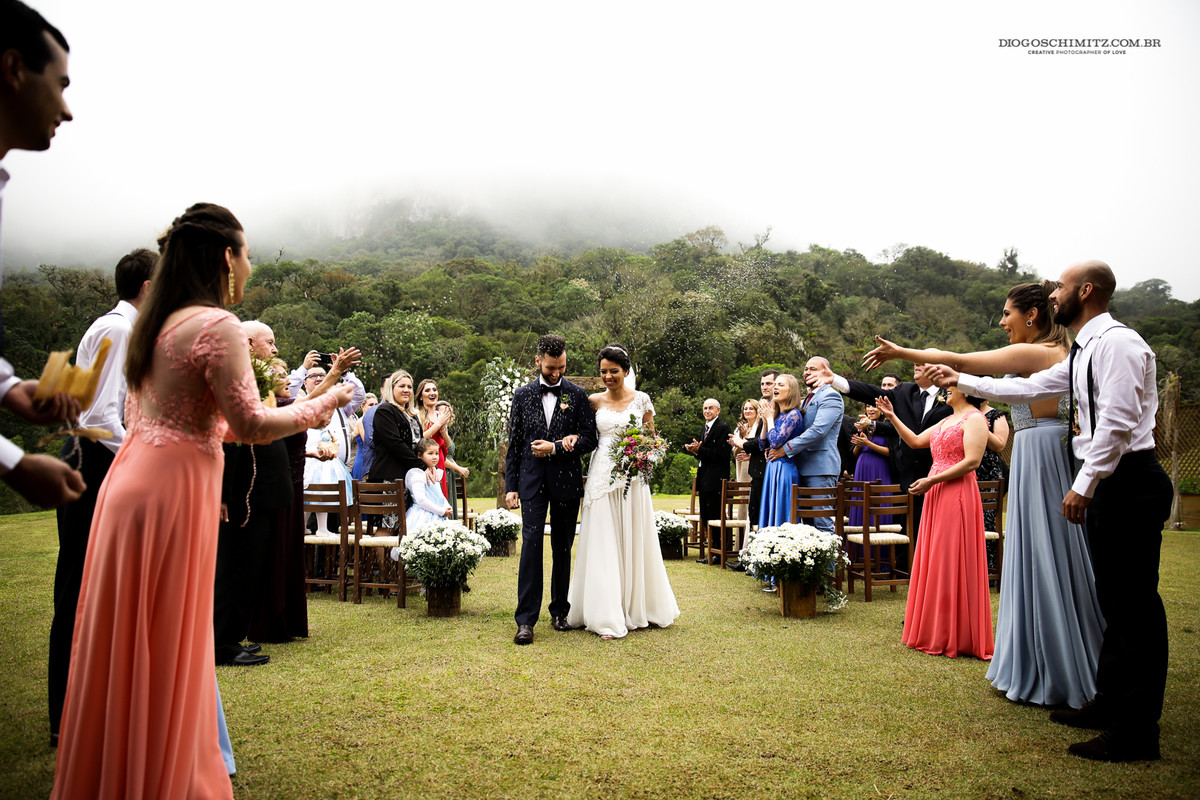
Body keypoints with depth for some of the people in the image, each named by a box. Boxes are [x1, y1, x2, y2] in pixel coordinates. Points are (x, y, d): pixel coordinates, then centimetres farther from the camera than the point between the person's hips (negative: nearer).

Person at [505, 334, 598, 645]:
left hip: (566, 481, 0)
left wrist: (555, 448, -13)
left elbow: (589, 440, 0)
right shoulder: (523, 394, 7)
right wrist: (511, 486, 2)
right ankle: (526, 620, -7)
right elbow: (514, 443, 7)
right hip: (532, 480, 0)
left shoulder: (578, 395, 3)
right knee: (531, 544, -9)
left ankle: (560, 611, 23)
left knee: (563, 549, 9)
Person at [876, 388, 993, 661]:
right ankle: (938, 633, 20)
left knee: (950, 562, -5)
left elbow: (972, 461, -18)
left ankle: (956, 637, 6)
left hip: (957, 494, -9)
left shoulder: (974, 418, -9)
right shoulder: (947, 421, 19)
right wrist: (892, 416, 19)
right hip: (936, 495, 9)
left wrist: (932, 480, -18)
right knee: (933, 562, 11)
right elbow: (916, 441, 24)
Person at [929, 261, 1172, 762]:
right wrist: (961, 381, 25)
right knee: (1114, 601, 16)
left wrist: (1083, 485, -19)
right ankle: (1110, 704, 27)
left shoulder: (1117, 342, -13)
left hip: (1129, 482, -10)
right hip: (1107, 485, 10)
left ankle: (1136, 733, 2)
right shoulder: (1083, 354, 18)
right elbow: (1026, 388, 24)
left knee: (1134, 603, -5)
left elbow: (1118, 422, -21)